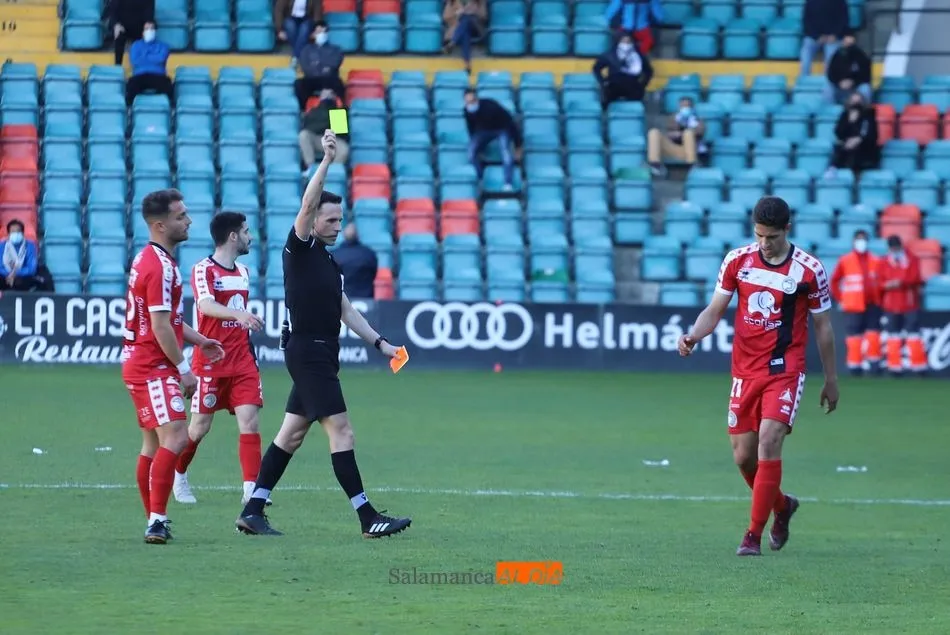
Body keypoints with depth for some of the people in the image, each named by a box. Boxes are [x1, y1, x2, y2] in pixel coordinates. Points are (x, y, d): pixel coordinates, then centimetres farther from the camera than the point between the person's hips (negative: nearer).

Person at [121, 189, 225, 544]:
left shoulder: (152, 260, 15)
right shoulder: (160, 267, -18)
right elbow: (160, 327, -21)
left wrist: (199, 341, 22)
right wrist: (184, 369, -16)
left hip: (141, 365, 11)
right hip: (153, 367, -11)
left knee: (154, 442, 13)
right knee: (175, 436, -18)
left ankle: (155, 522, 16)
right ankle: (157, 521, -23)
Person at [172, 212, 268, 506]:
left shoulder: (243, 272, 13)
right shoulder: (204, 270, -11)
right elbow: (206, 305, -30)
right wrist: (238, 314, -47)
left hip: (242, 361, 6)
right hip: (211, 361, -6)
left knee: (249, 420, -8)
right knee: (200, 426, 4)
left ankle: (251, 489, -11)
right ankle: (178, 476, 28)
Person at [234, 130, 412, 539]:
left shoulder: (329, 262, 18)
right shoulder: (300, 249, -6)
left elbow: (346, 311, 23)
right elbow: (307, 205, -22)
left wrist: (379, 343, 16)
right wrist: (326, 161, -28)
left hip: (320, 355, 9)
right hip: (307, 349, -9)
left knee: (292, 434, 9)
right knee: (340, 430, -11)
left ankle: (252, 511, 13)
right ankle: (368, 518, -13)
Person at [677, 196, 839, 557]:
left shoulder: (809, 270, -6)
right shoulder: (737, 260, 1)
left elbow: (822, 327, 3)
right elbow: (715, 310, 7)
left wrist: (831, 380, 8)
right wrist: (693, 336, -14)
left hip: (785, 370, -4)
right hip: (745, 371, 4)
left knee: (769, 442, -19)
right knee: (743, 455, 6)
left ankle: (754, 535, -14)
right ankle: (782, 506, 36)